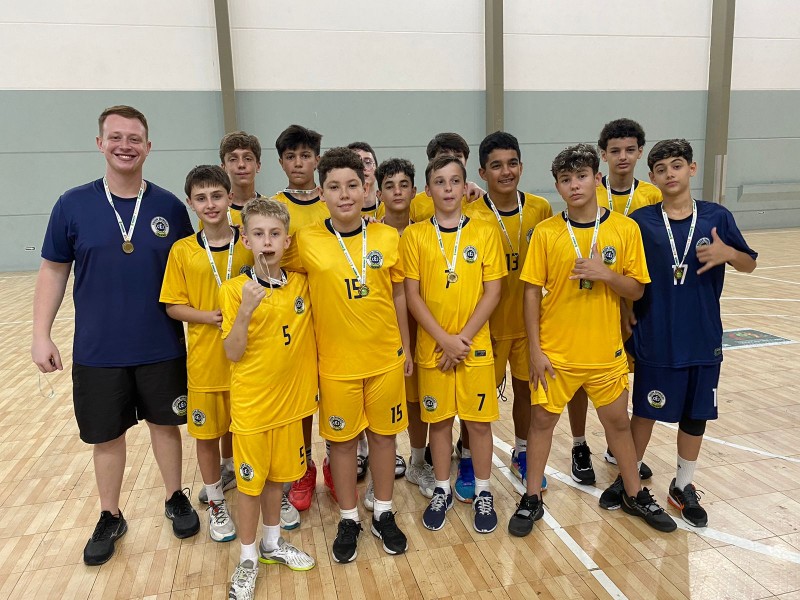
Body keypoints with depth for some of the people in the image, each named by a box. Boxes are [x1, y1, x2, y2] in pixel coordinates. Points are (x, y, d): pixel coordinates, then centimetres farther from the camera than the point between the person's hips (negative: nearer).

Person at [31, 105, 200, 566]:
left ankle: (176, 499, 36)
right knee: (106, 435, 13)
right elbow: (54, 272, 2)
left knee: (165, 423, 14)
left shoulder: (169, 207, -3)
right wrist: (41, 335, -3)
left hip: (162, 346, 0)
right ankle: (110, 518, 34)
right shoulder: (73, 205, -3)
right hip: (97, 349, 0)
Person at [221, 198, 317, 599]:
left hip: (289, 400, 4)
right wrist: (246, 309, -28)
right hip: (251, 404, -3)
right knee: (250, 481, 11)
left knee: (277, 475, 20)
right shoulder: (235, 289, -12)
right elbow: (233, 353, -15)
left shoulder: (302, 284, -2)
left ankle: (272, 543, 42)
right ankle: (248, 559, 32)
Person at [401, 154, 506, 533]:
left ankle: (483, 493, 28)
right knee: (439, 420, 12)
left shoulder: (485, 233, -1)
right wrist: (444, 339, -13)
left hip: (476, 345, 0)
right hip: (432, 346, 0)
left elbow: (492, 292, -3)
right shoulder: (414, 235, -2)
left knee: (479, 420, 9)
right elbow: (412, 295, -5)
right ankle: (442, 491, 30)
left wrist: (464, 336, -11)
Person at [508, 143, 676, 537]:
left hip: (605, 352, 1)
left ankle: (635, 495, 38)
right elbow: (532, 292, -4)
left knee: (618, 422, 16)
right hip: (554, 352, 0)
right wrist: (535, 349, -7)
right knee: (542, 420, 10)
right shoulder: (545, 232, -6)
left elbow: (636, 290, -1)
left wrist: (605, 273, -21)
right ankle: (532, 499, 27)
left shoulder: (625, 229, -4)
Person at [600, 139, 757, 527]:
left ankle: (683, 487, 33)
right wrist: (625, 309, -7)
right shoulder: (640, 221, -4)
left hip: (703, 339, 2)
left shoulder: (717, 216, -1)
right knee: (645, 411, 10)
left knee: (695, 415, 13)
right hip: (655, 338, -2)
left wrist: (728, 253, -13)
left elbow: (749, 265, 6)